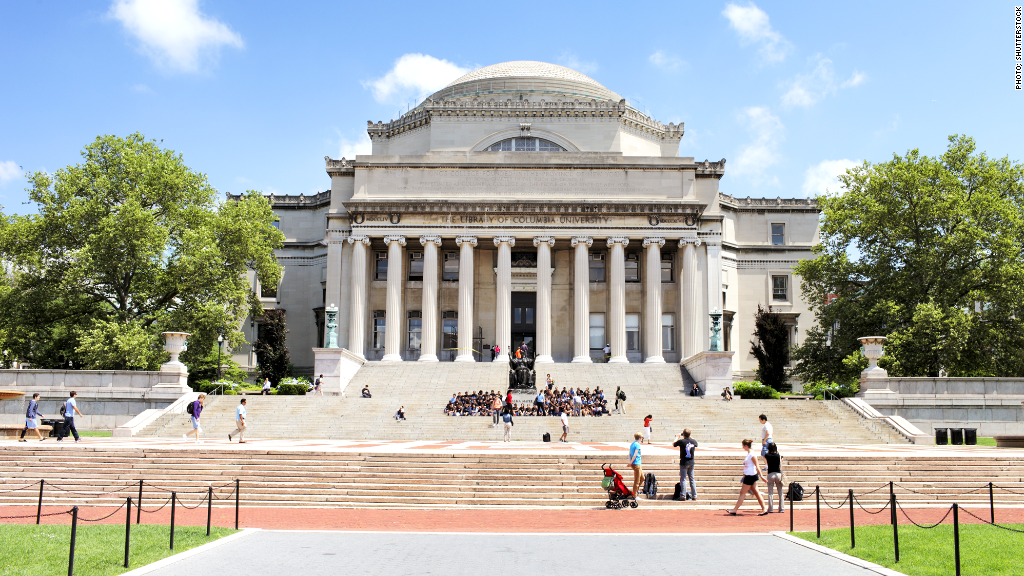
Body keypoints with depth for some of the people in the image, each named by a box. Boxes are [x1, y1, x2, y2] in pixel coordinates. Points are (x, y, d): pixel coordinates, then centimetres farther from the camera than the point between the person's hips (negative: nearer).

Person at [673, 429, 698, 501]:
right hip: (691, 463, 4)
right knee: (692, 479, 11)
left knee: (683, 479, 0)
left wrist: (677, 437, 19)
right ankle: (694, 496, 14)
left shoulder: (681, 441, -14)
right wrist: (690, 437, 29)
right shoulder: (693, 441, -1)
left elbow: (673, 444, 4)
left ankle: (683, 496, -2)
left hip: (684, 463, -4)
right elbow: (696, 444, 24)